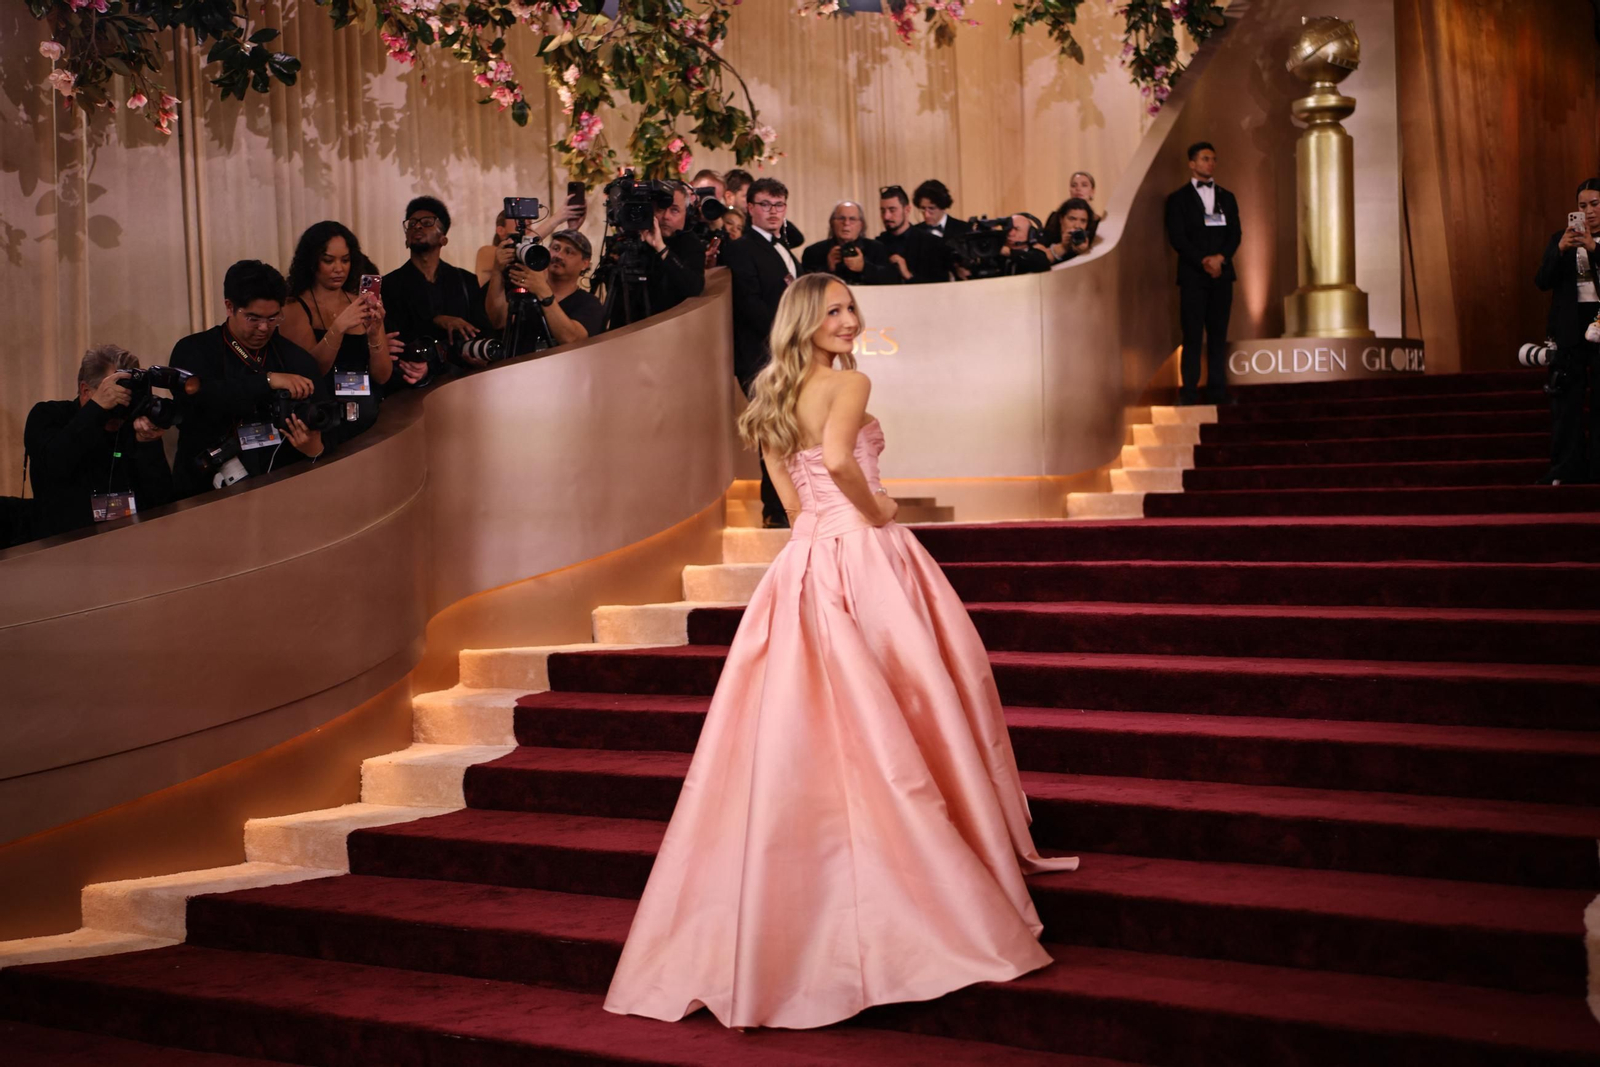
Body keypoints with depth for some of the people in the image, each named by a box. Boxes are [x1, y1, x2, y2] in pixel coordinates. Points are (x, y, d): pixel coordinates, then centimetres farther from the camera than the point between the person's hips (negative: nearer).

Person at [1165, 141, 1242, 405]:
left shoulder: (1227, 197, 16)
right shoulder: (1178, 199, 5)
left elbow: (1235, 235, 8)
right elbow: (1177, 238, -5)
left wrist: (1220, 258, -10)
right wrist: (1203, 262, -15)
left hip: (1222, 274, 3)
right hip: (1192, 275, -3)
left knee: (1218, 335, 2)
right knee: (1192, 336, -5)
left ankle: (1217, 390, 4)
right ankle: (1189, 391, -3)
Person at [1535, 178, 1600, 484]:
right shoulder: (1560, 239, 12)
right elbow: (1542, 281, 1)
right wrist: (1560, 250, -14)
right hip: (1570, 328, 2)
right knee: (1566, 399, -1)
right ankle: (1566, 469, -2)